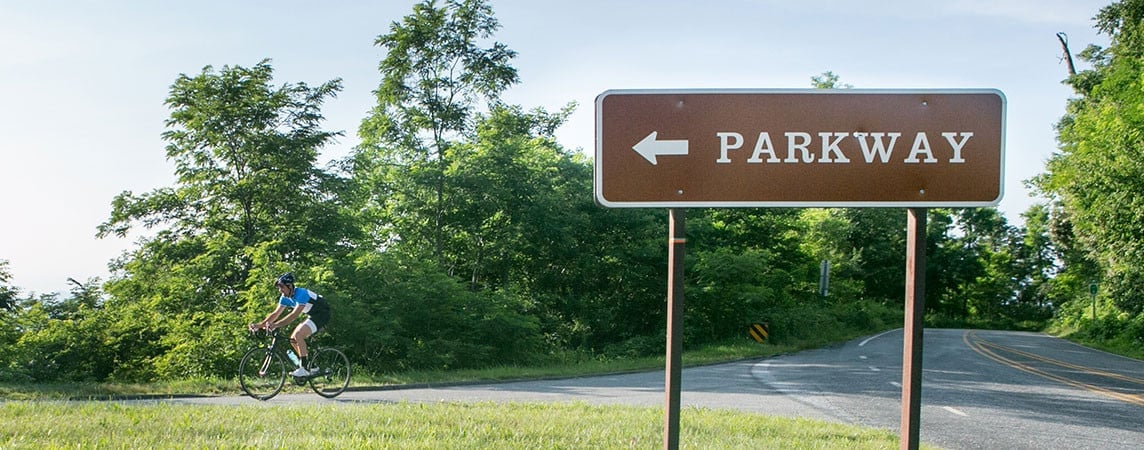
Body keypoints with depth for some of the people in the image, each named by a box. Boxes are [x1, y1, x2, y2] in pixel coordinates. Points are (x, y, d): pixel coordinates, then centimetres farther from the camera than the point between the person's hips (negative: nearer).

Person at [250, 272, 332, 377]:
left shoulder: (301, 294, -27)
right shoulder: (285, 298, 0)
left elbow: (295, 315, -36)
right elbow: (275, 314, 1)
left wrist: (276, 325, -44)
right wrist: (259, 325, -11)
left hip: (322, 314, -9)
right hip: (312, 316, 9)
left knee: (298, 335, -24)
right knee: (293, 340, 2)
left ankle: (304, 369, -21)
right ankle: (312, 366, 12)